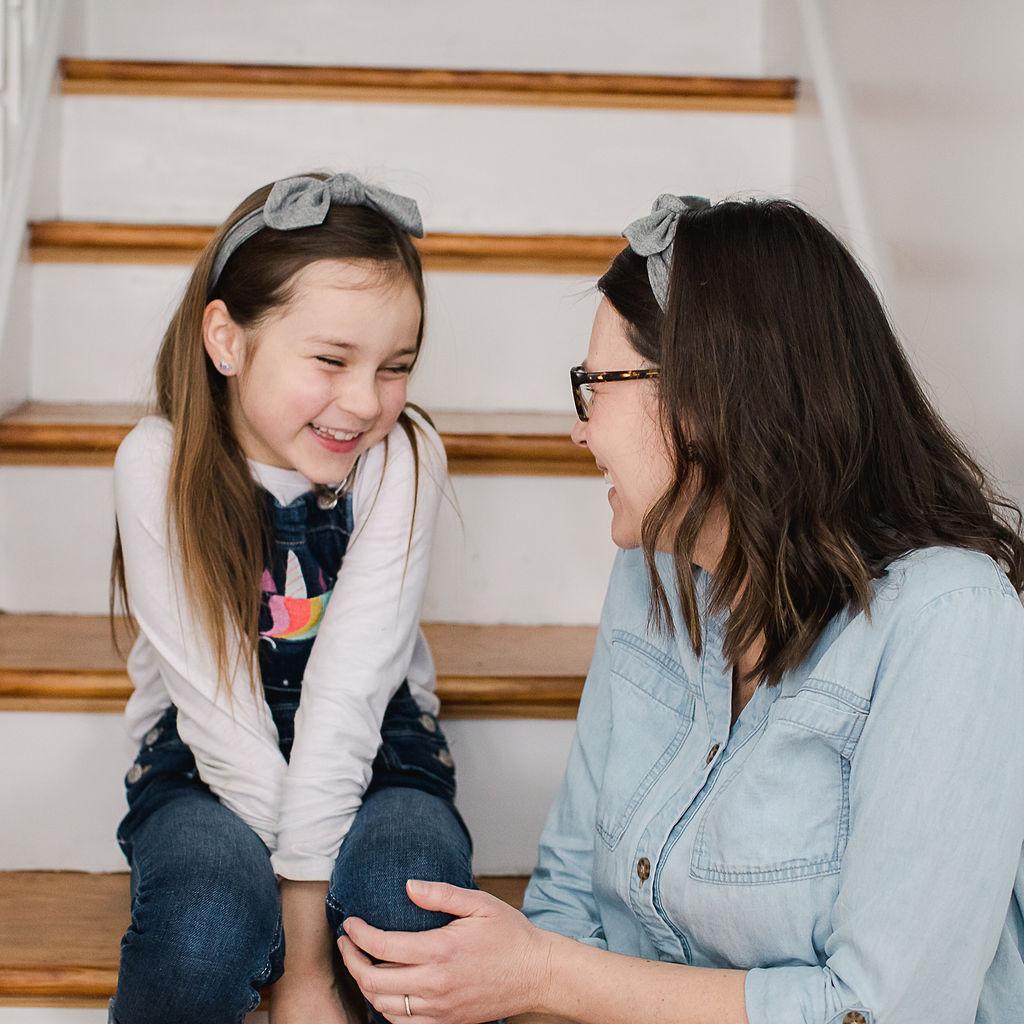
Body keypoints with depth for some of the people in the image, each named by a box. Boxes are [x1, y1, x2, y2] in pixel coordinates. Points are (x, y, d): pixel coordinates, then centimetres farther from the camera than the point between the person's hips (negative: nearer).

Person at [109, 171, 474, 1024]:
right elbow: (216, 706, -20)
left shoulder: (403, 456, -16)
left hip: (375, 745, 1)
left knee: (407, 898, -31)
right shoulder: (161, 464, -16)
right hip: (207, 758, 0)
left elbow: (347, 697, -22)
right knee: (209, 921, -31)